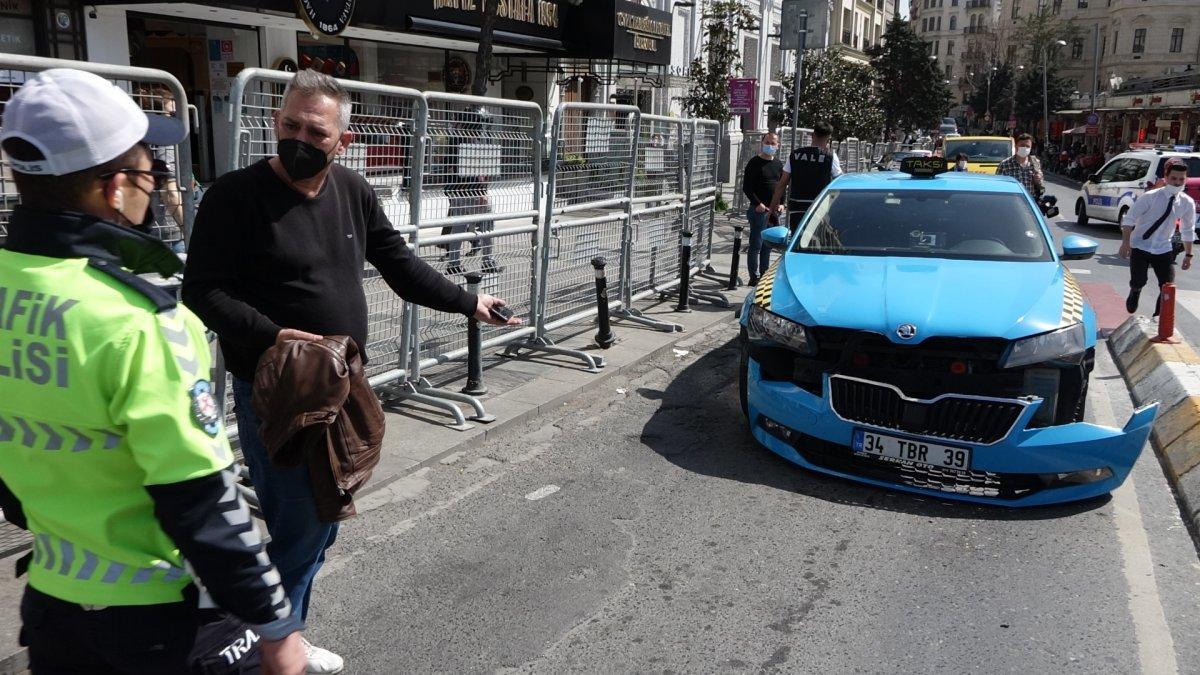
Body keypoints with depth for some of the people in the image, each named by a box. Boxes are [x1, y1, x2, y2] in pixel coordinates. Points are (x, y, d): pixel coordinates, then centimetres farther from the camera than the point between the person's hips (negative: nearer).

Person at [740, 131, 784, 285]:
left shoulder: (779, 165, 14)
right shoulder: (755, 163, -5)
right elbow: (746, 187, -9)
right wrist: (757, 204, -17)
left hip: (774, 211, 6)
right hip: (759, 210, -6)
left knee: (768, 245, 12)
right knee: (756, 245, -4)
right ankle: (754, 278, 1)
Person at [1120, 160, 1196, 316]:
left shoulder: (1187, 203, -4)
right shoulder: (1150, 197, -16)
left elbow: (1188, 231, 7)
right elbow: (1129, 219, -13)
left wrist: (1188, 254, 9)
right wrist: (1126, 243, -21)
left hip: (1163, 249, 4)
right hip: (1140, 247, -3)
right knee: (1138, 282, -11)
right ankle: (1134, 293, 27)